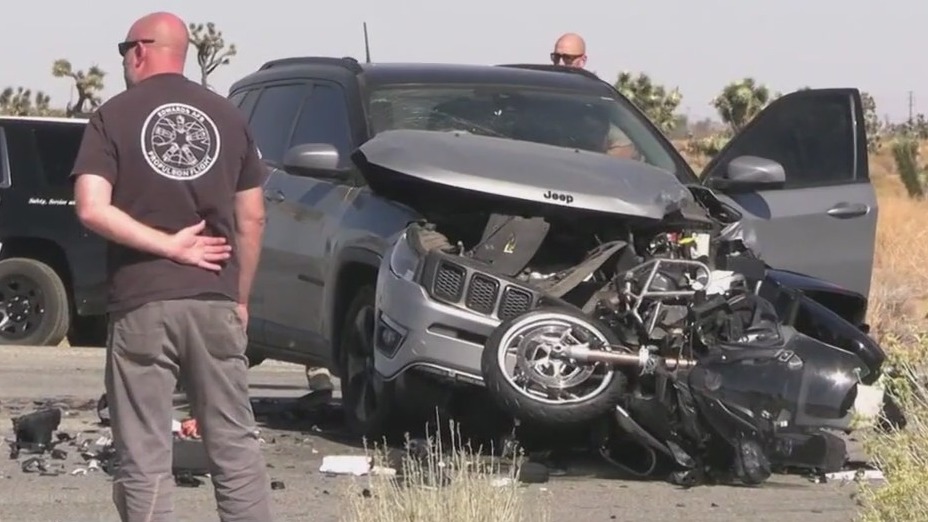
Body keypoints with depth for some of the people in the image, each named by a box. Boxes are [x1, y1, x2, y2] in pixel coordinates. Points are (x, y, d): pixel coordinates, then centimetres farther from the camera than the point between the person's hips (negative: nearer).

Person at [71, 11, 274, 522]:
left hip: (141, 302, -3)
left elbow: (92, 209, -14)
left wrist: (167, 245, -7)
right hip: (214, 300, 3)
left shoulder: (114, 115, -1)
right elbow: (251, 219, 10)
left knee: (145, 456, 0)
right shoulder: (227, 116, 9)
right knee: (235, 443, 10)